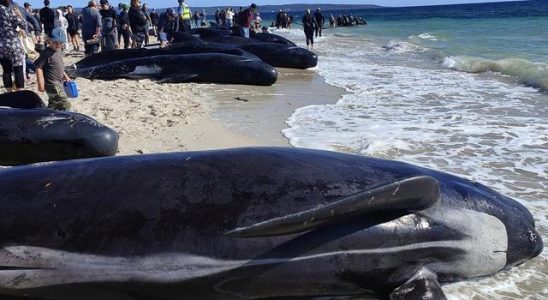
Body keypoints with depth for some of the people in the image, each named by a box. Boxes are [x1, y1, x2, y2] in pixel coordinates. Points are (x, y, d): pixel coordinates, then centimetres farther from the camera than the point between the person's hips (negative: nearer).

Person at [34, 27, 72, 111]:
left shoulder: (58, 52, 12)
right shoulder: (46, 53, -16)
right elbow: (38, 67, -19)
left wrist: (65, 76, 24)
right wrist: (40, 84, -21)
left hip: (58, 83, 10)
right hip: (53, 85, -10)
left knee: (53, 105, 20)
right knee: (65, 105, -14)